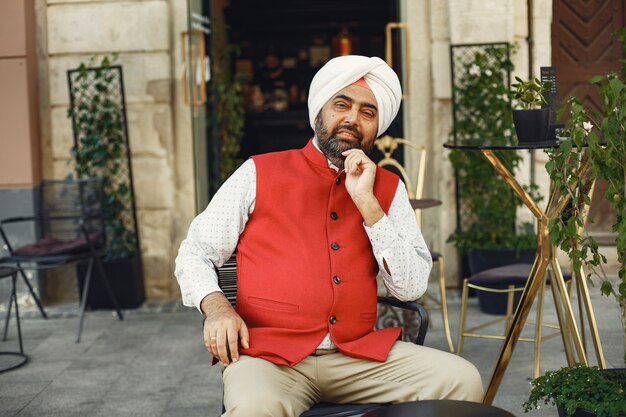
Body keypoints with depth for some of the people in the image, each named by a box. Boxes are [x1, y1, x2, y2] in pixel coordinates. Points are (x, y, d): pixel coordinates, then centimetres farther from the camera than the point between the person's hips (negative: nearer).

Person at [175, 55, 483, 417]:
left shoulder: (388, 189, 11)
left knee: (463, 380, -14)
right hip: (269, 354, -4)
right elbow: (194, 254, 9)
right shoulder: (260, 173, 5)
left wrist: (367, 202, -6)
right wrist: (216, 306, -12)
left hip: (359, 353, 4)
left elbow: (411, 287, 1)